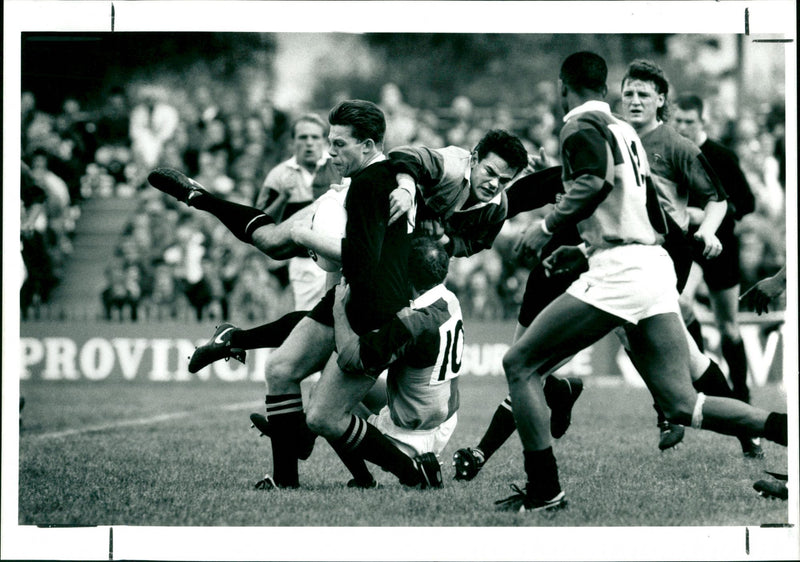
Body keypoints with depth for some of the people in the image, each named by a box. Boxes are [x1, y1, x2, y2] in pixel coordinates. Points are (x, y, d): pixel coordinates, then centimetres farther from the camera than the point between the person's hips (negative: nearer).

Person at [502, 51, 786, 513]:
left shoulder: (582, 124, -1)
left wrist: (549, 226, -10)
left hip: (619, 268, -8)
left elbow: (596, 182, -20)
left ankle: (544, 490, -2)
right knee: (682, 405, 6)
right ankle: (784, 429, -8)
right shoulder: (625, 130, 24)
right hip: (657, 267, 8)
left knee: (520, 365, 1)